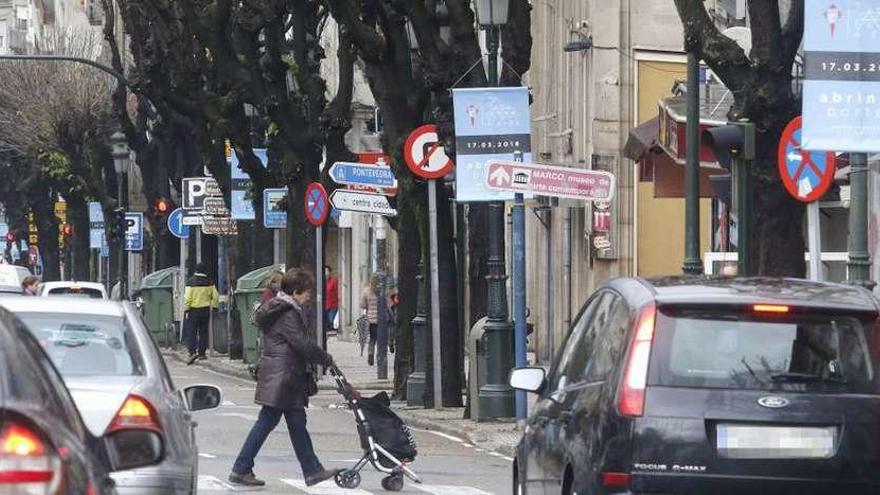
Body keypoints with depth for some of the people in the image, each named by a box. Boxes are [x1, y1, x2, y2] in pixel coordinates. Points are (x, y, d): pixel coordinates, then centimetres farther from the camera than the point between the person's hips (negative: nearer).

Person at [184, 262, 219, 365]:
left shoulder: (191, 282, -10)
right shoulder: (209, 282, 1)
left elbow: (187, 298, -12)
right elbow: (215, 296, 6)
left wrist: (186, 310, -4)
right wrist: (214, 307, 17)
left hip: (193, 310, -3)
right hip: (205, 310, 3)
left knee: (192, 333, -3)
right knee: (203, 332, 12)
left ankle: (192, 352, -17)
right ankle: (202, 353, 16)